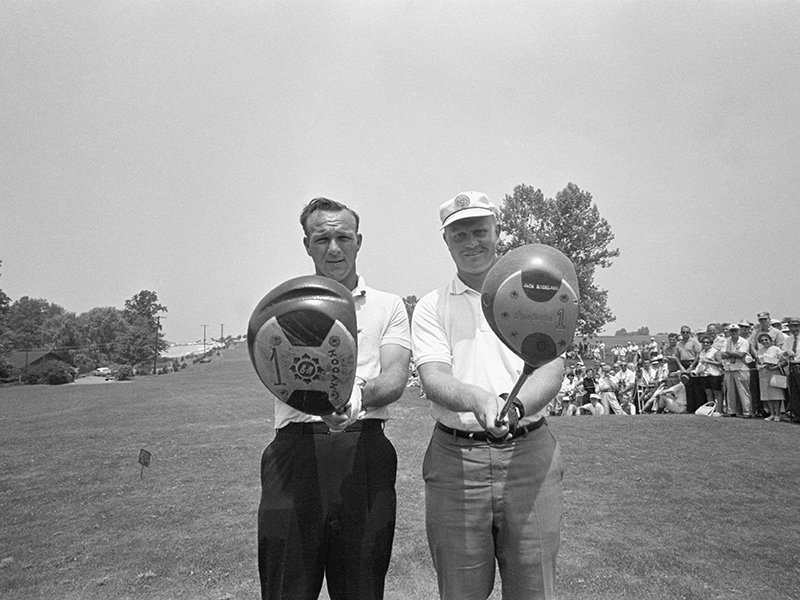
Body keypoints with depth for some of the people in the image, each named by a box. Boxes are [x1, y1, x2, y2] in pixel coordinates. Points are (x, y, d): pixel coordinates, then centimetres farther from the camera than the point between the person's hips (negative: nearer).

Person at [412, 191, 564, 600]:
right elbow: (433, 378, -9)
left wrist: (517, 406, -28)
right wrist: (479, 400, -30)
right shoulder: (431, 307, 6)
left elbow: (551, 371, -6)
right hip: (455, 459, 0)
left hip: (529, 456, 1)